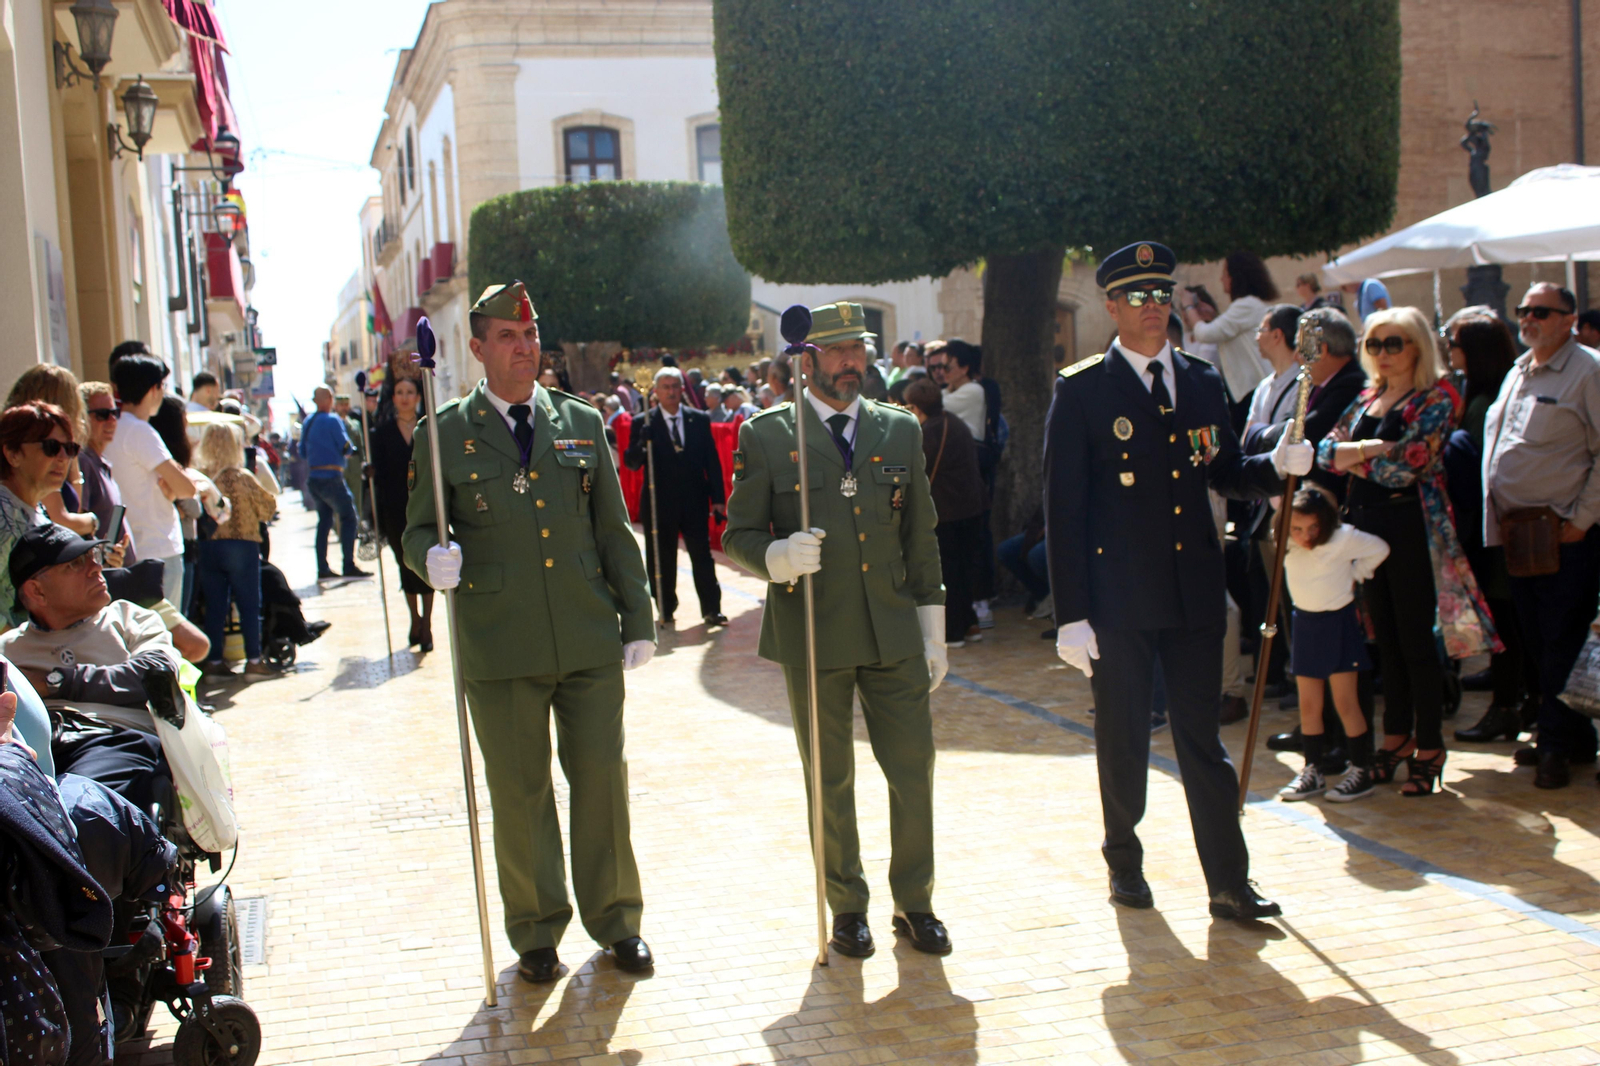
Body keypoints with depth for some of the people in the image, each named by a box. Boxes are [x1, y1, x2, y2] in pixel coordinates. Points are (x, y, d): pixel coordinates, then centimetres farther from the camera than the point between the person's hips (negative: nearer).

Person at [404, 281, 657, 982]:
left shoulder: (583, 424, 10)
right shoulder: (444, 437, 3)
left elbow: (614, 531, 12)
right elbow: (417, 530, 7)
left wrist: (638, 621, 9)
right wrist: (432, 557, -18)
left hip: (589, 641, 2)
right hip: (499, 647, -2)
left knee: (601, 780, 6)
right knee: (519, 792, 6)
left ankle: (614, 920, 23)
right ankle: (535, 932, 22)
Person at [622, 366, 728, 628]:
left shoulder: (699, 419, 4)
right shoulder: (643, 424, -2)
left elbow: (712, 462, 5)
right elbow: (631, 463, -7)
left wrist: (718, 499, 1)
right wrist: (642, 442, -27)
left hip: (695, 501, 1)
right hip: (659, 503, -1)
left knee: (702, 557, 3)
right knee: (661, 560, 7)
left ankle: (712, 609, 11)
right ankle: (665, 609, 20)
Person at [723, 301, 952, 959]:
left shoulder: (900, 431, 9)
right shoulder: (765, 437, -1)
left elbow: (921, 539, 12)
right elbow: (738, 537, 0)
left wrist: (932, 633, 10)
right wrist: (778, 556, -23)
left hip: (894, 635, 3)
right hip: (813, 637, -2)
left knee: (914, 770, 4)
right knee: (830, 783, 8)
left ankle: (914, 904, 22)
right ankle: (847, 909, 24)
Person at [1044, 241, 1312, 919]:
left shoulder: (1202, 382, 11)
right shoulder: (1081, 389, -4)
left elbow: (1226, 474, 17)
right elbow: (1063, 508, -7)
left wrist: (1276, 466, -6)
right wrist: (1071, 612, -11)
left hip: (1195, 594, 3)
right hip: (1118, 599, -3)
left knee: (1203, 738, 7)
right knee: (1123, 741, 9)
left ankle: (1229, 884, 11)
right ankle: (1125, 863, 28)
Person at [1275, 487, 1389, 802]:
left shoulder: (1343, 538, -15)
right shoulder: (1287, 545, -3)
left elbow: (1379, 550, -1)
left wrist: (1354, 575, -2)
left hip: (1339, 622, -4)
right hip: (1304, 622, 4)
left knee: (1345, 702, -4)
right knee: (1308, 704, 7)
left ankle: (1362, 770, 5)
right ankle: (1313, 770, 16)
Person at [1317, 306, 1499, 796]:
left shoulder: (1437, 398, -6)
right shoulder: (1367, 398, 15)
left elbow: (1408, 462, -17)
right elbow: (1327, 448, 6)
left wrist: (1354, 458, -5)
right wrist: (1366, 449, -12)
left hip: (1411, 526, -6)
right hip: (1366, 524, 6)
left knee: (1417, 641, -2)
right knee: (1386, 638, 11)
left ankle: (1429, 746, 8)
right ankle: (1397, 736, 21)